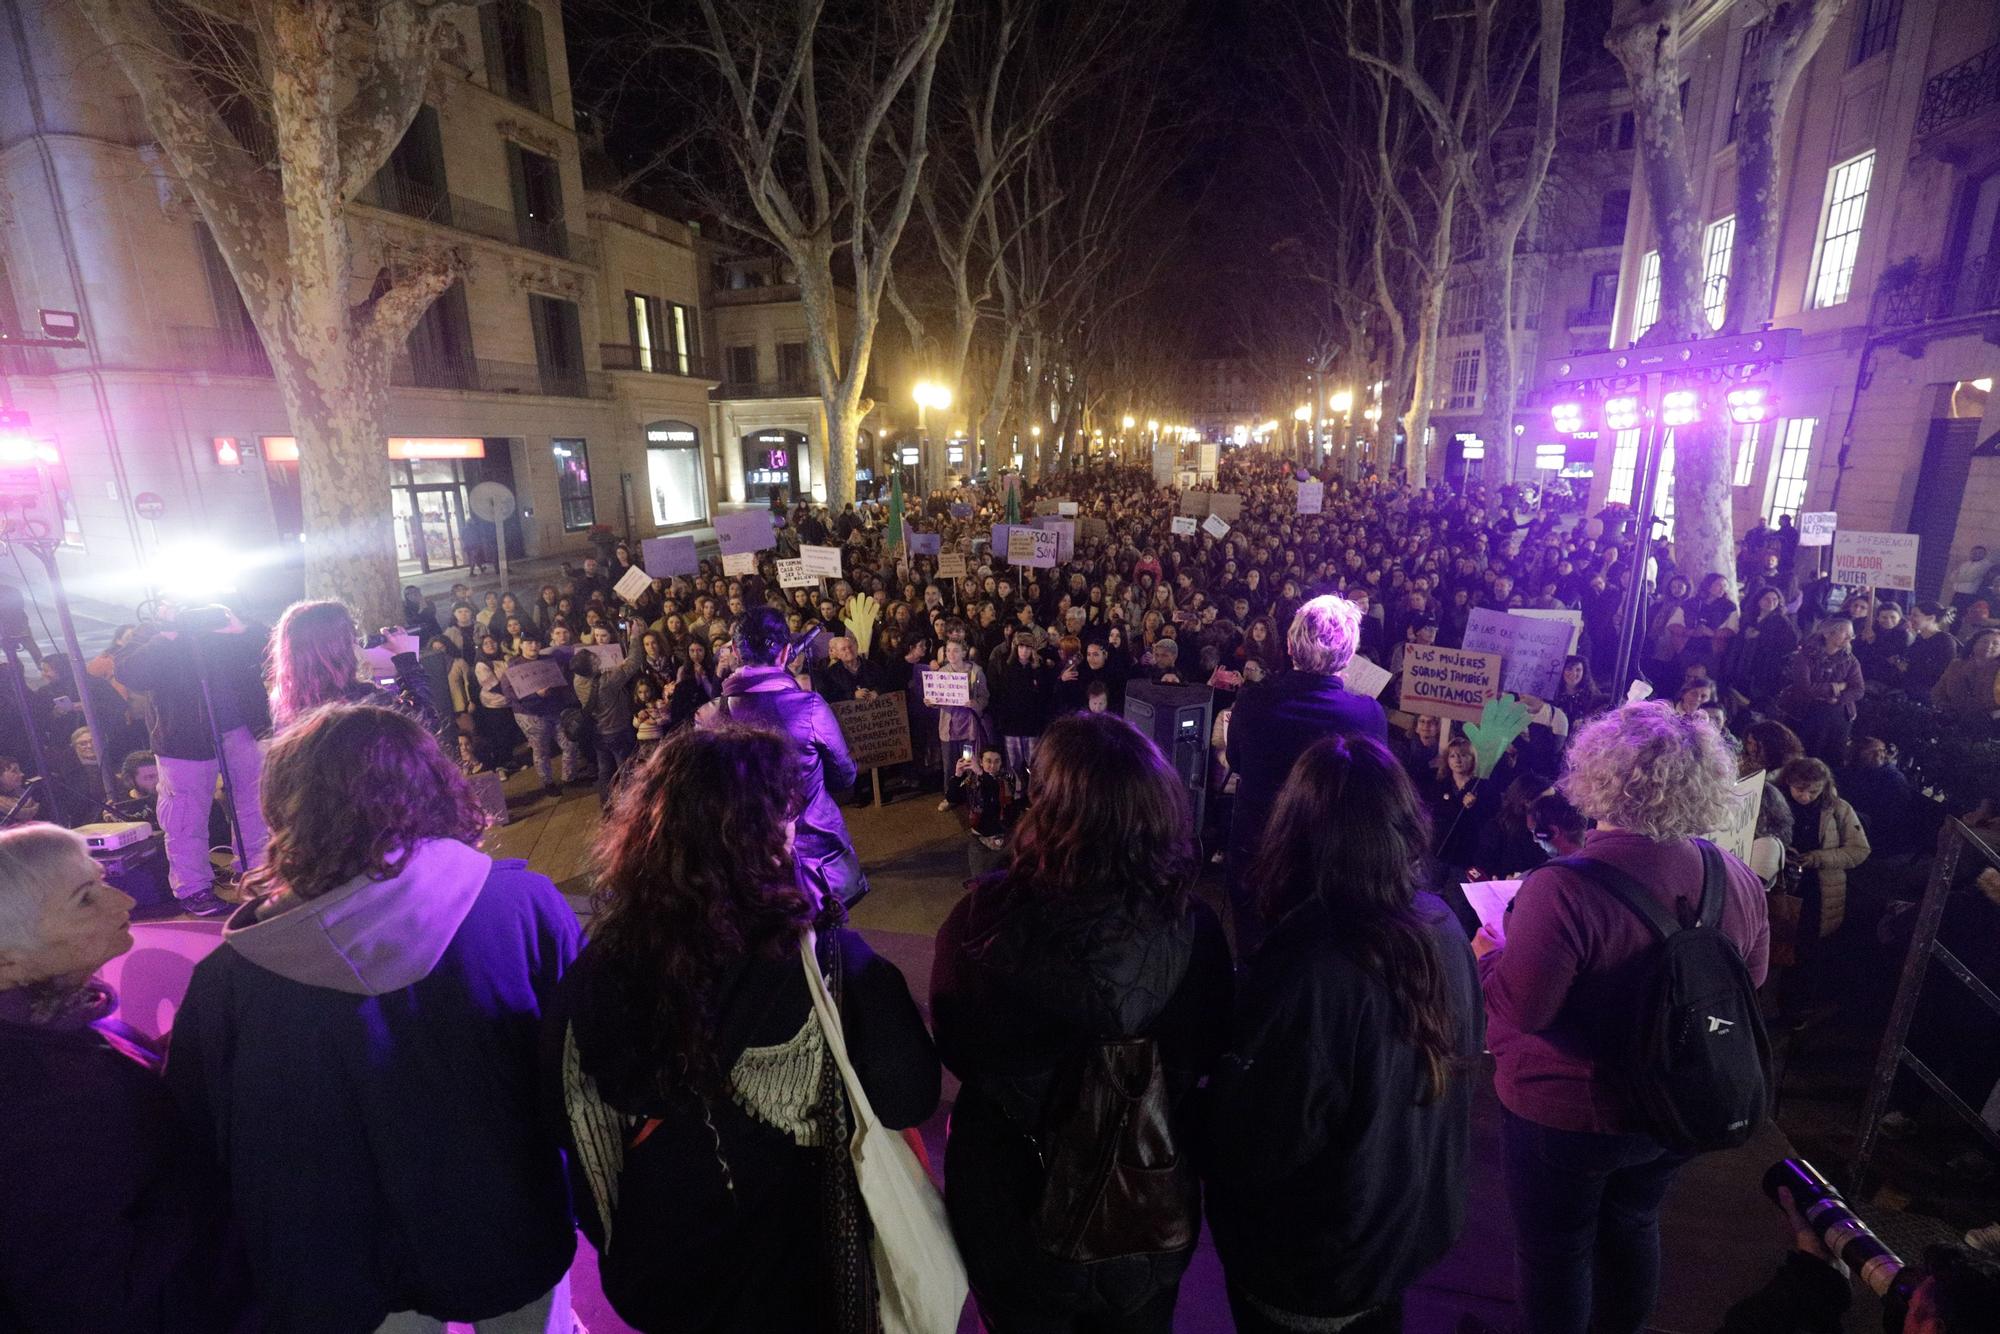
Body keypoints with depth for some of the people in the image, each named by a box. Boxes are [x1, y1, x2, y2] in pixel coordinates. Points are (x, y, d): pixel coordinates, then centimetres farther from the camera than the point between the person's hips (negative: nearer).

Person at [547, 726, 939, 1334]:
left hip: (656, 1260, 3)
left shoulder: (601, 964, -20)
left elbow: (570, 1109, -4)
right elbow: (908, 1097, -22)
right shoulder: (823, 958, -32)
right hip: (790, 1262, -3)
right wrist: (871, 978, -8)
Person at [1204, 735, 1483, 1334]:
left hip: (1312, 1266, -6)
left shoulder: (1307, 965, -37)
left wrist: (1215, 1090, -8)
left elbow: (1255, 1149, -27)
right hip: (1417, 1223, 6)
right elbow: (1465, 1058, 5)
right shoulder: (1441, 925, -13)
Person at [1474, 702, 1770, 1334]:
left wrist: (1489, 954, -9)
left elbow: (1520, 1008, -28)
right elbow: (1750, 980, 5)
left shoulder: (1564, 889, -33)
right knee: (1633, 1230, 30)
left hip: (1566, 1116, -6)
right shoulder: (1741, 883, -12)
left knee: (1555, 1254, 18)